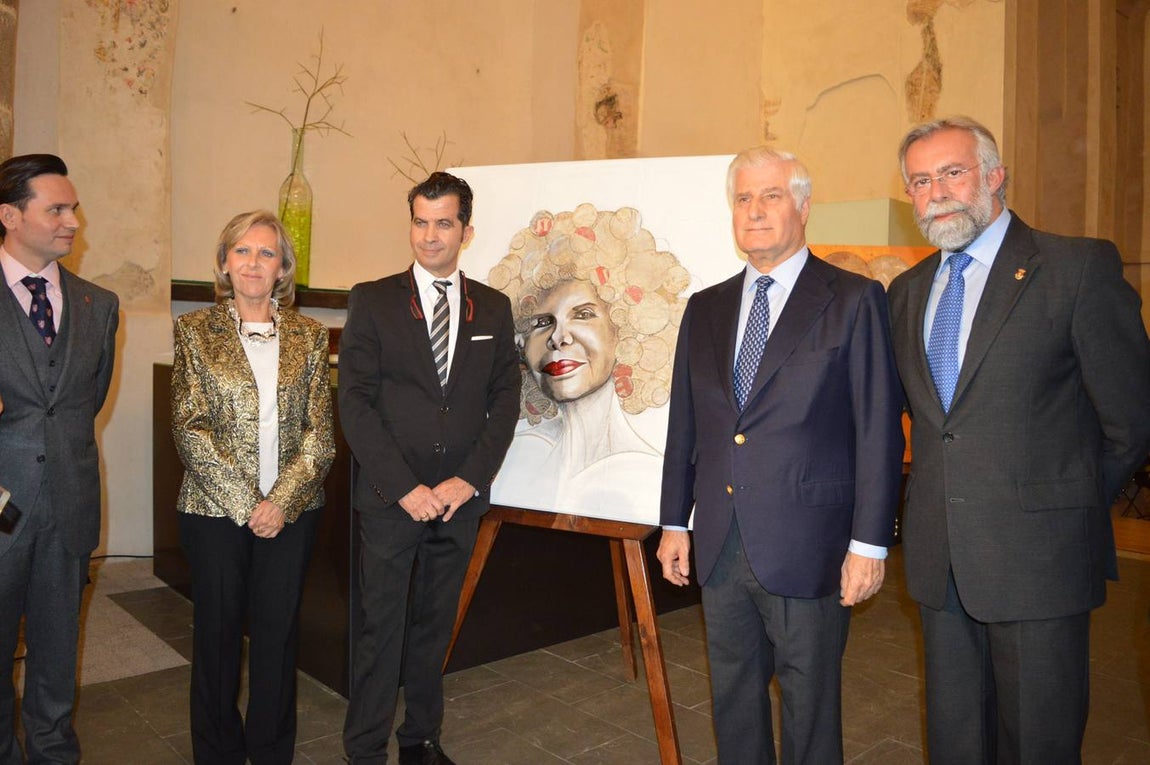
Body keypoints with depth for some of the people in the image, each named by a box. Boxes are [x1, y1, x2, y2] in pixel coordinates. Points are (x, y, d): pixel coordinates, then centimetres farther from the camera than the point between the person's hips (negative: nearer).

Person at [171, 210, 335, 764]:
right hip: (215, 509, -1)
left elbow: (320, 431, 0)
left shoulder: (309, 335, 4)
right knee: (217, 631, 12)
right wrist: (245, 502, -12)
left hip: (290, 509, 1)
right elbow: (190, 428, -6)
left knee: (278, 632, 10)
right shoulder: (196, 330, 1)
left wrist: (280, 500, -11)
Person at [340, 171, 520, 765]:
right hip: (390, 499, -2)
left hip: (461, 499, 3)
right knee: (381, 631, 4)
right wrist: (405, 487, -12)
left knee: (435, 627, 14)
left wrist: (471, 479, -7)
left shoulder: (493, 308, 8)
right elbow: (354, 402, -5)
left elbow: (505, 400, 5)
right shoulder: (373, 300, 0)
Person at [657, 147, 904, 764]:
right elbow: (684, 425, 12)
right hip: (719, 546, 5)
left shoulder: (854, 300, -5)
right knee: (732, 696, 18)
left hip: (807, 546, -4)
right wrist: (674, 524, 11)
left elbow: (879, 431, -7)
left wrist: (870, 544, -10)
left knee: (810, 707, 11)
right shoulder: (705, 308, 10)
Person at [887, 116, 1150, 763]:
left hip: (1038, 557, -5)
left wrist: (1073, 508, 2)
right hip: (940, 561, 5)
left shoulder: (1082, 267, -7)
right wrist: (948, 494, 9)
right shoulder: (908, 290, 10)